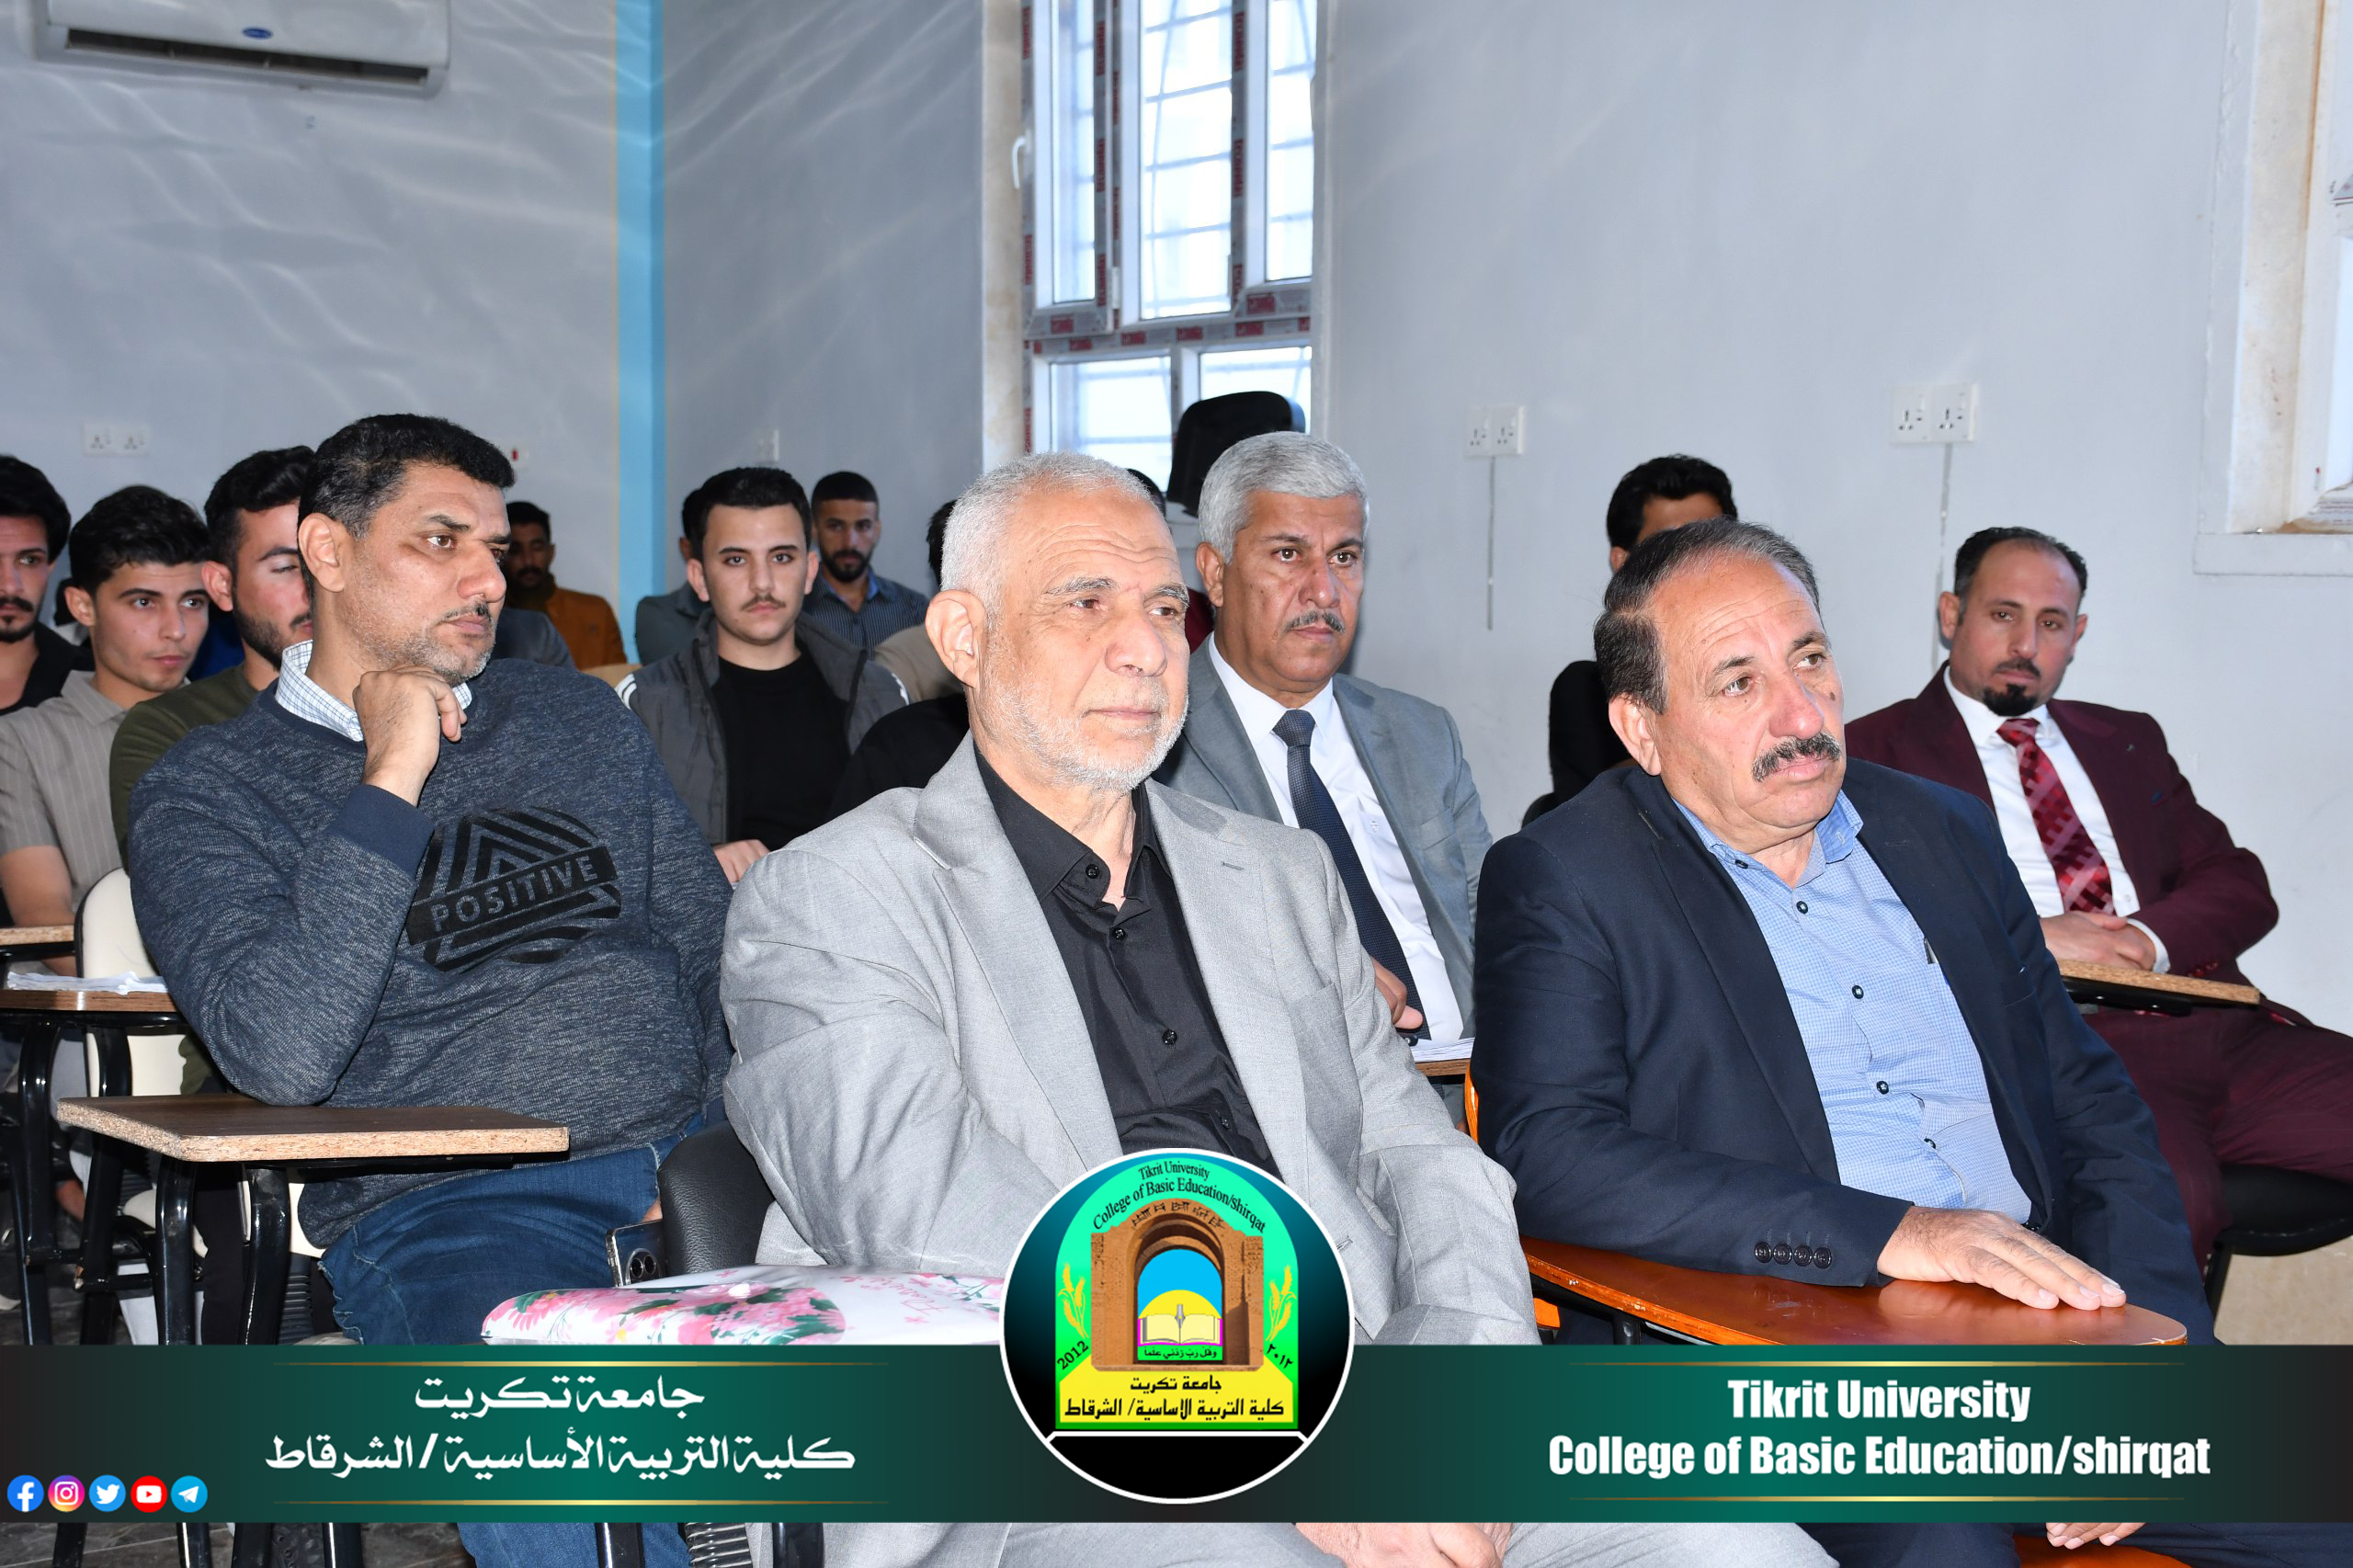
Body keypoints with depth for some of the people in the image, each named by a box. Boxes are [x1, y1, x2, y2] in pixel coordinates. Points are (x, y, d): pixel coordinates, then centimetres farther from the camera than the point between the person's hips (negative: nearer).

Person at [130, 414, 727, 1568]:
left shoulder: (580, 715, 21)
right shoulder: (207, 792, 5)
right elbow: (280, 1054, -12)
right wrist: (391, 779, -10)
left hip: (693, 1157, 5)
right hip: (439, 1206, -4)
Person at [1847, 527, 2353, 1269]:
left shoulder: (2129, 742, 27)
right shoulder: (1880, 751, 10)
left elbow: (2242, 887, 18)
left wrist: (2147, 936, -3)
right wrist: (2027, 937, -12)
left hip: (2223, 1028, 6)